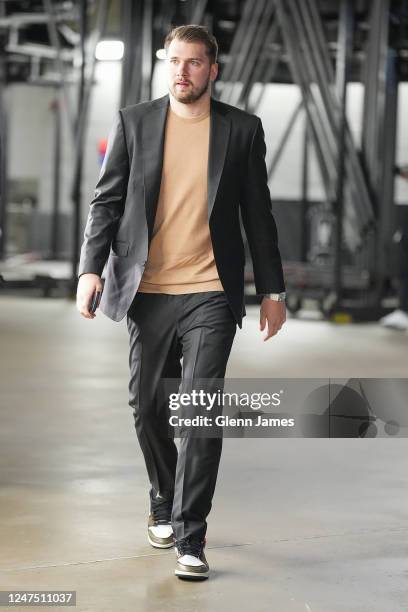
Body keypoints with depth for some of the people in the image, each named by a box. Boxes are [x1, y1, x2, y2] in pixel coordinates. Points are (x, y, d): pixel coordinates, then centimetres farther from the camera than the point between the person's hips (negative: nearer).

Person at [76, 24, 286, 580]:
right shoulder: (134, 122, 5)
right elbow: (106, 201, 5)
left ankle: (190, 538, -4)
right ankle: (164, 504, 34)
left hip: (211, 292, -2)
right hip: (147, 293, 2)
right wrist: (91, 268, -8)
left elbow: (258, 215, 8)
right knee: (147, 409, 10)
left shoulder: (242, 129, 4)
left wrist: (272, 290, 7)